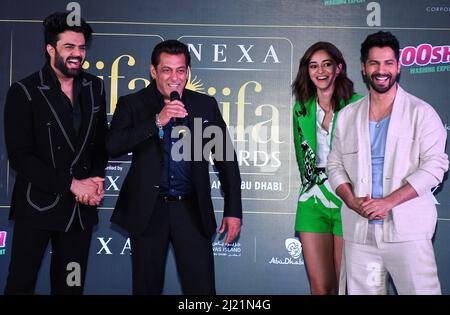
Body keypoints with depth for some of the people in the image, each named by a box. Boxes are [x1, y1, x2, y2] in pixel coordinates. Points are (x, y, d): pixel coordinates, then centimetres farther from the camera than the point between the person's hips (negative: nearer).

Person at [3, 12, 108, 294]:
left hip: (81, 207, 4)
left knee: (71, 285, 10)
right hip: (37, 206, -3)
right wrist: (71, 184, -15)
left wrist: (95, 181, -4)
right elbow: (19, 156, -12)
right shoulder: (24, 92, -7)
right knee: (21, 283, 4)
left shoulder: (95, 88, 6)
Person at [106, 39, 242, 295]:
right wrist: (157, 121, -21)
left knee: (202, 288, 0)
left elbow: (226, 158, 8)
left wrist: (233, 210, 3)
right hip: (148, 211, 0)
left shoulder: (206, 105, 6)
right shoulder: (132, 104, 1)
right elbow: (113, 146, -14)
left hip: (192, 210, 1)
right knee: (147, 287, 10)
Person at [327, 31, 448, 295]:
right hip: (359, 232, 3)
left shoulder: (421, 112, 1)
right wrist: (352, 200, -5)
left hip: (407, 230, -3)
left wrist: (388, 201, -14)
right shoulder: (347, 116, 14)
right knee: (362, 291, 6)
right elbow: (335, 165, 15)